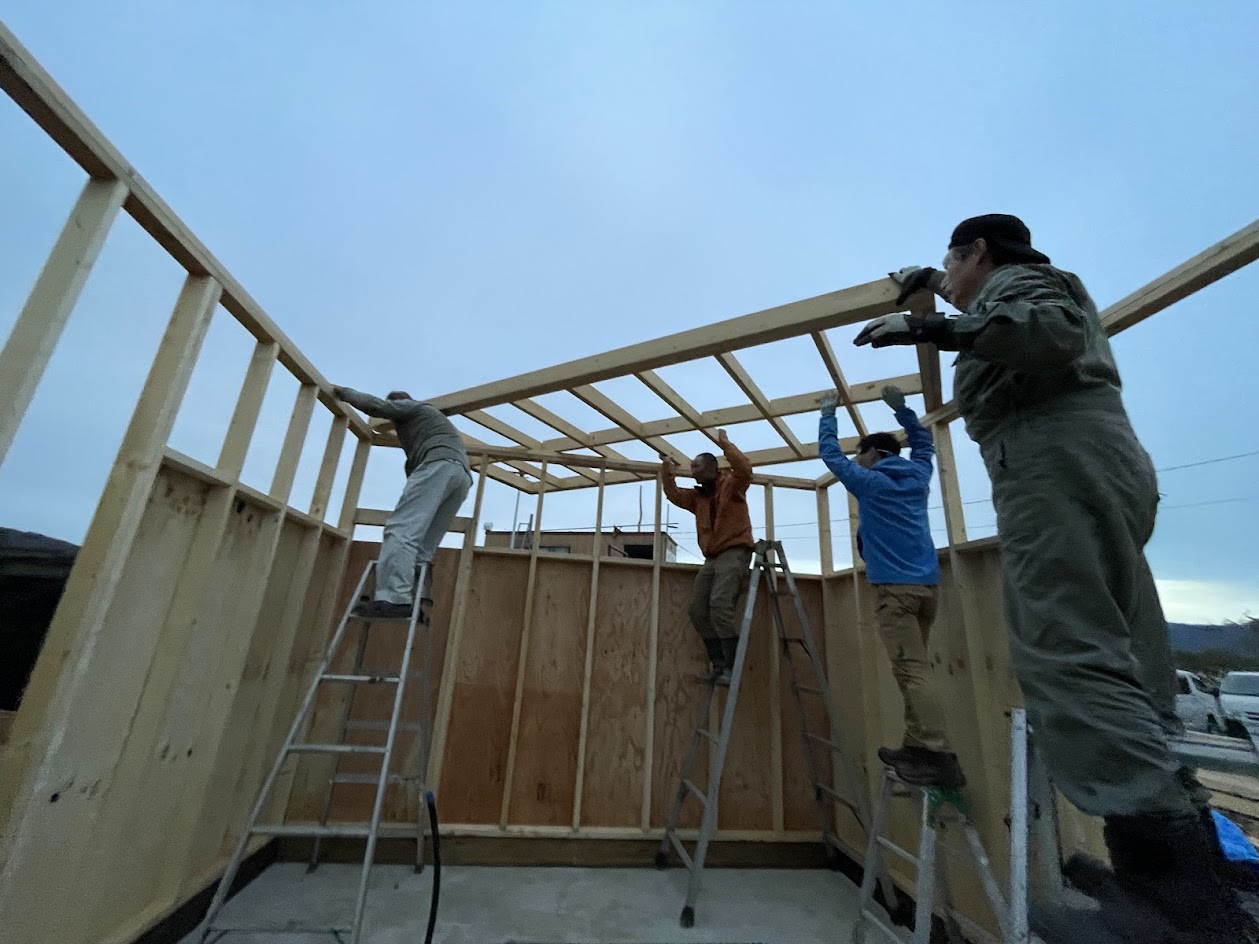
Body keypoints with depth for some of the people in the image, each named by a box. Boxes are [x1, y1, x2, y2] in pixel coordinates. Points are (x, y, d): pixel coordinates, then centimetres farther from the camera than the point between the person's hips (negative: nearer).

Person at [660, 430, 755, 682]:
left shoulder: (731, 484, -1)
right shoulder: (698, 496, 19)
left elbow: (745, 470, -20)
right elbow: (674, 495, 16)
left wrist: (725, 444, -16)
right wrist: (668, 471, 5)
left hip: (734, 552, -8)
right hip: (711, 558, 8)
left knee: (720, 604, -24)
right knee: (698, 611, 1)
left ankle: (732, 667, -15)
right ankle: (719, 666, 5)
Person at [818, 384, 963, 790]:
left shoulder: (869, 481, -1)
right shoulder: (917, 475, 15)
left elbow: (830, 453, 7)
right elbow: (924, 443, 35)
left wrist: (828, 413, 18)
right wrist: (901, 408, 34)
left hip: (894, 587, -7)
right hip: (927, 584, 7)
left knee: (912, 669, -9)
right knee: (915, 666, 11)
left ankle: (938, 757, -12)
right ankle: (917, 747, 15)